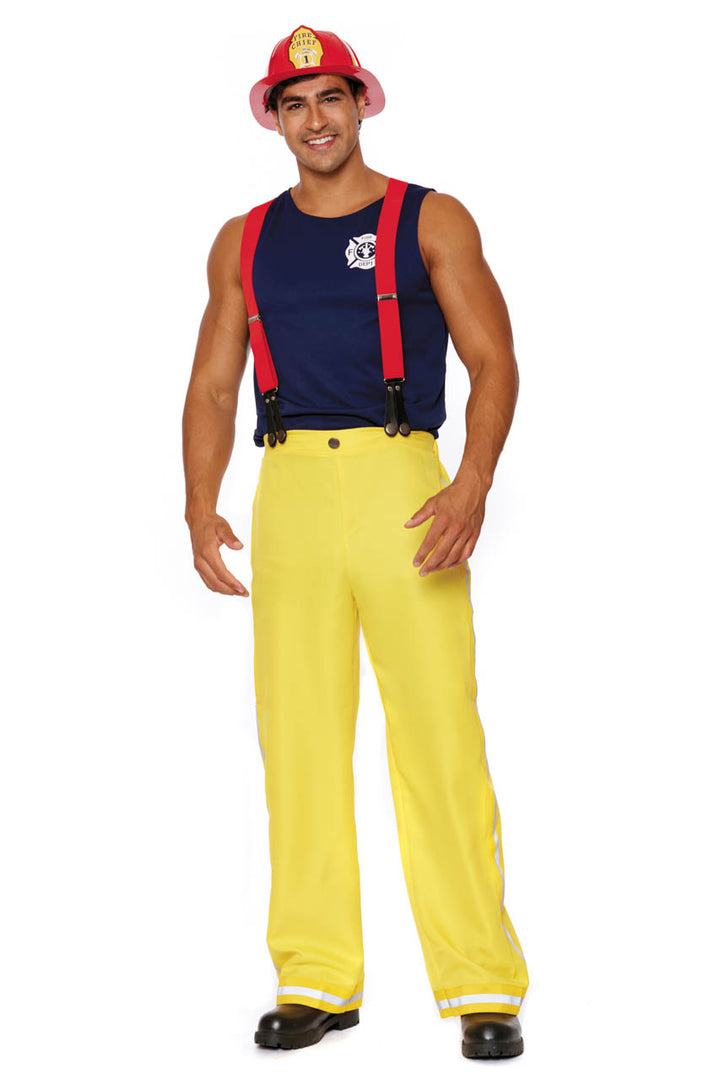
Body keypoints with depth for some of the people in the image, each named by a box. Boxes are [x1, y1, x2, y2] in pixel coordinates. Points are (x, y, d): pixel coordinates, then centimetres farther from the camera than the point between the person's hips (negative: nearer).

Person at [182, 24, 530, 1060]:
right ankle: (315, 980, 11)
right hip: (289, 489, 3)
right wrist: (202, 509, 1)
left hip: (403, 484, -3)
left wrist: (473, 485, -14)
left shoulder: (431, 221, 8)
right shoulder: (244, 242, 17)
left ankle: (484, 984, -1)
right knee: (297, 737, 2)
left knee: (438, 735, -8)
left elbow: (494, 360, 2)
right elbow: (212, 387, 16)